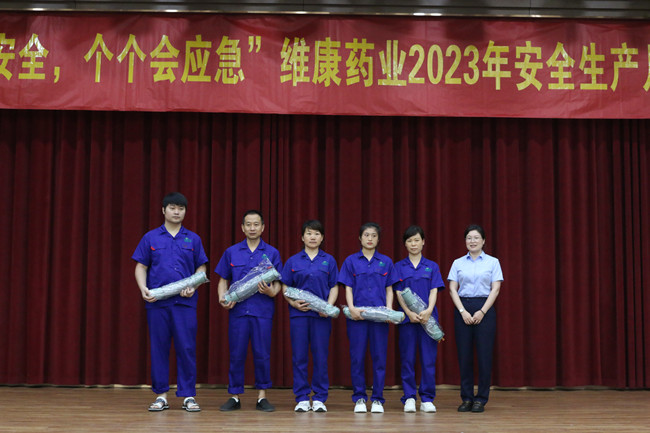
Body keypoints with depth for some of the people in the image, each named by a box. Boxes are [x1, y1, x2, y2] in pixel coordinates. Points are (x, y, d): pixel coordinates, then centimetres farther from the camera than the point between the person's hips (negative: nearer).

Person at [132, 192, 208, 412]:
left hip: (185, 302, 0)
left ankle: (188, 396, 5)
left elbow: (201, 268, 10)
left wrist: (193, 286, -8)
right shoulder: (150, 238, 7)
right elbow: (141, 267, 6)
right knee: (159, 348, 4)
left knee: (186, 348, -2)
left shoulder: (193, 239, 9)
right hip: (157, 303, 0)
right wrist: (143, 288, -11)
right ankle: (161, 395, 13)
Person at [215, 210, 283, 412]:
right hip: (238, 310, 1)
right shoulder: (231, 252, 9)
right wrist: (223, 298, -6)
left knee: (262, 354, 1)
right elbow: (223, 280, 12)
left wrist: (272, 292, -15)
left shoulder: (272, 253, 6)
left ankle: (262, 397, 12)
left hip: (263, 311, -1)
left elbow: (278, 283, 7)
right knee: (236, 355, 3)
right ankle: (235, 397, 13)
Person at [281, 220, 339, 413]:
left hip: (321, 315, 0)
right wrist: (294, 303, -11)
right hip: (299, 314, 0)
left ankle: (319, 398, 10)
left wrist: (329, 306, -10)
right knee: (299, 357, 2)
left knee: (320, 357, 2)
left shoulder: (329, 260, 7)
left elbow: (334, 287, 6)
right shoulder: (293, 261, 6)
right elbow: (285, 288, 6)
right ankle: (302, 398, 9)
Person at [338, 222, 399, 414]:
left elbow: (389, 289, 9)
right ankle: (359, 398, 10)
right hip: (357, 315, -1)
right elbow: (348, 288, 2)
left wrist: (389, 309, -7)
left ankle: (377, 399, 9)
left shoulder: (386, 262, 9)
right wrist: (351, 307, -13)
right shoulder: (351, 261, 6)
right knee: (357, 357, 1)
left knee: (379, 357, 2)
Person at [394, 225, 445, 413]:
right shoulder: (399, 267, 7)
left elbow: (434, 291, 1)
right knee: (407, 359, 1)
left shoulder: (432, 266, 9)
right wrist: (409, 312, -15)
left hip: (428, 318, 1)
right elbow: (398, 293, 0)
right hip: (407, 318, 0)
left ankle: (427, 399, 7)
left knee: (428, 359, 0)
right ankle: (409, 398, 8)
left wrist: (429, 310, -18)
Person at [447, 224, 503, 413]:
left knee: (484, 355, -2)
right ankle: (466, 398, 11)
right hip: (462, 309, 2)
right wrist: (463, 311, -10)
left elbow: (495, 289, -2)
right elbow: (452, 289, 2)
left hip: (484, 309, -1)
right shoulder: (458, 263, 8)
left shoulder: (492, 262, 4)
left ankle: (481, 399, 6)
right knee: (464, 355, 2)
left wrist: (482, 311, -12)